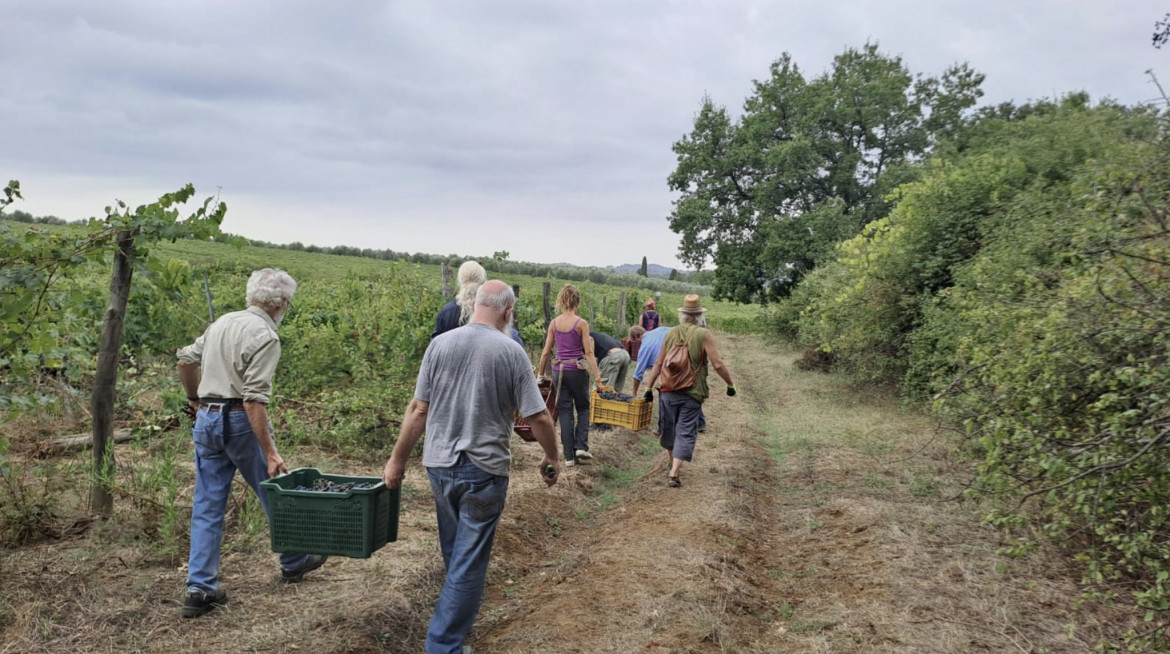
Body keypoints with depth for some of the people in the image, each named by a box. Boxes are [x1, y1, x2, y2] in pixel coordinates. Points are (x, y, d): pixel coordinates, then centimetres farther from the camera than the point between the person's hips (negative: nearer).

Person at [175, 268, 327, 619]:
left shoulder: (223, 321, 10)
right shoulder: (264, 336, -16)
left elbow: (185, 360, 19)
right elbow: (254, 399, -22)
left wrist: (195, 400, 33)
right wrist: (270, 453, -22)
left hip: (206, 419, 7)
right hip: (240, 422, -7)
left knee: (207, 506, 8)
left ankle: (200, 588, 9)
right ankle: (293, 561, 30)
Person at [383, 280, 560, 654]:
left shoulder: (440, 344, -3)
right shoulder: (511, 352, -10)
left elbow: (419, 410, -2)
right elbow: (539, 418, -8)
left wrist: (398, 461, 8)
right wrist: (552, 458, 8)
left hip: (440, 465, 4)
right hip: (485, 469, -4)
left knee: (454, 552, 23)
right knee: (469, 560, 6)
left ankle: (461, 616, 44)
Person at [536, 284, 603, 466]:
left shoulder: (554, 323, 2)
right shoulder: (582, 323, -8)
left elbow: (546, 352, 5)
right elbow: (588, 352, -11)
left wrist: (540, 373, 15)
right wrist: (597, 375, -10)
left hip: (559, 371, 3)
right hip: (578, 370, -2)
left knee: (565, 412, 8)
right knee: (583, 409, 16)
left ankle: (569, 456, 7)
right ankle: (581, 446, 2)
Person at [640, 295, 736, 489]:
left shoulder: (671, 333, 4)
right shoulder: (704, 335, -7)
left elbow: (658, 363, 5)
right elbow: (717, 364, -11)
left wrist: (649, 387, 10)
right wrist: (730, 385, 0)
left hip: (668, 391, 4)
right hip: (692, 393, -4)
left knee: (669, 429, 19)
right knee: (686, 434, 1)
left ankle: (674, 464, 38)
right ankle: (674, 473, -7)